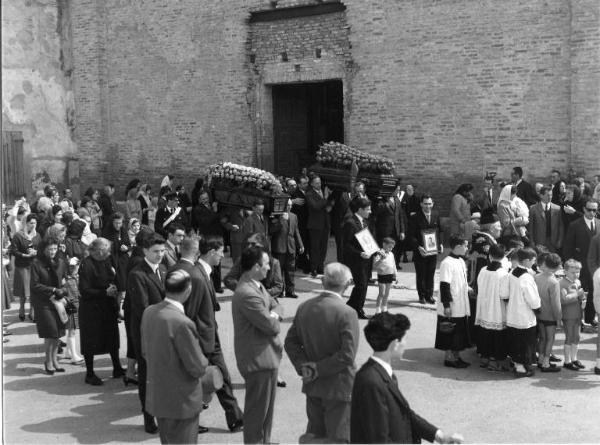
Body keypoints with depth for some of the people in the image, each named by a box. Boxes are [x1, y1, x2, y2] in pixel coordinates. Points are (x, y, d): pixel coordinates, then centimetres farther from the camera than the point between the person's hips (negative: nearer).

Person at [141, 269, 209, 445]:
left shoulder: (149, 312, -3)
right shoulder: (182, 323, -27)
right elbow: (198, 368, -20)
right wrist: (204, 361, 1)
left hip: (156, 397, 8)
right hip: (181, 403, -8)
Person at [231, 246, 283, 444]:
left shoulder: (256, 286, 6)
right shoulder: (247, 294, -27)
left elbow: (275, 304, 15)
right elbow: (270, 326, -25)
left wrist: (273, 315, -6)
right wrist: (274, 322, -3)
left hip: (267, 355, 11)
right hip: (258, 359, -11)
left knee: (266, 406, 24)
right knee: (257, 409, 4)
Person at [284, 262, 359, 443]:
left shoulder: (304, 307, 0)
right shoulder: (347, 313, -19)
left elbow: (290, 342, 5)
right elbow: (347, 355, -22)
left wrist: (303, 366, -3)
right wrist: (319, 369, -14)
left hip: (312, 386, 6)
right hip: (338, 387, -6)